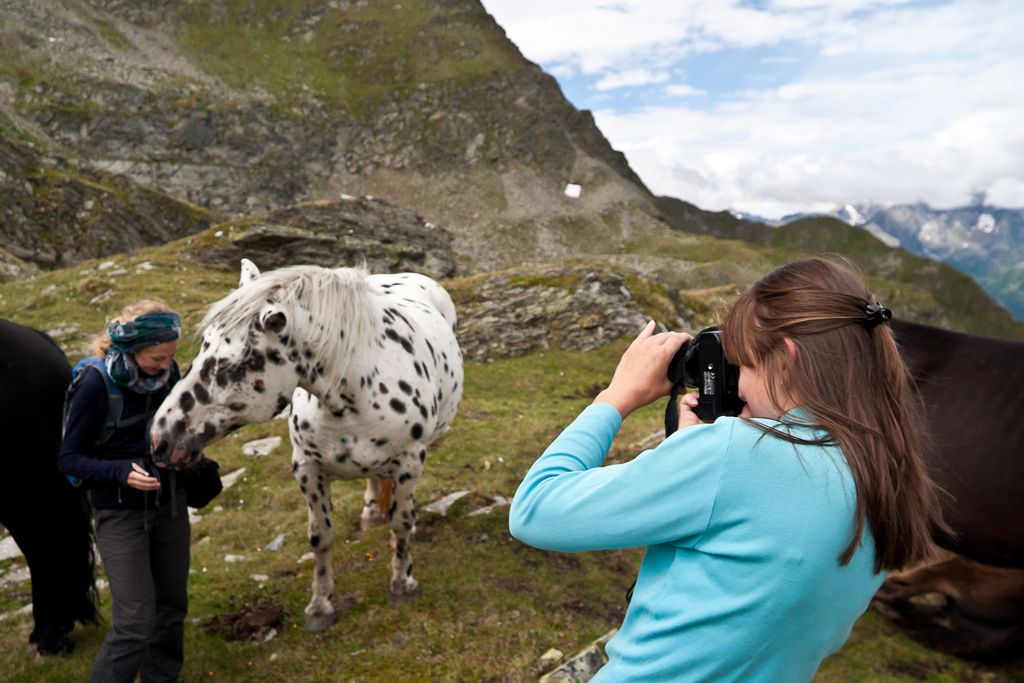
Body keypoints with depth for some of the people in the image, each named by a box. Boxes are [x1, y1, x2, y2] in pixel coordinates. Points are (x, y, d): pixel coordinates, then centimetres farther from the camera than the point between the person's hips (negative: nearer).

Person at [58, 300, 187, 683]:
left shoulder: (167, 371, -5)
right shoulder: (97, 383, -20)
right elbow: (68, 459, -13)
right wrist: (120, 471, -29)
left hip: (170, 504, 5)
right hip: (121, 513, -5)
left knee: (172, 604, 17)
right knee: (135, 625, -5)